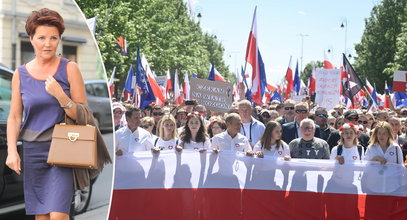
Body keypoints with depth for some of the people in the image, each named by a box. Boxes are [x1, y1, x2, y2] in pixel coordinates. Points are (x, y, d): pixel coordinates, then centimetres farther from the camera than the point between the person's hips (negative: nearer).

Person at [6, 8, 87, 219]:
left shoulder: (69, 69, -3)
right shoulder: (21, 74, 4)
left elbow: (83, 116, -3)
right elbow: (14, 117, 7)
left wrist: (60, 95, -18)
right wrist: (12, 151, -5)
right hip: (32, 152, 3)